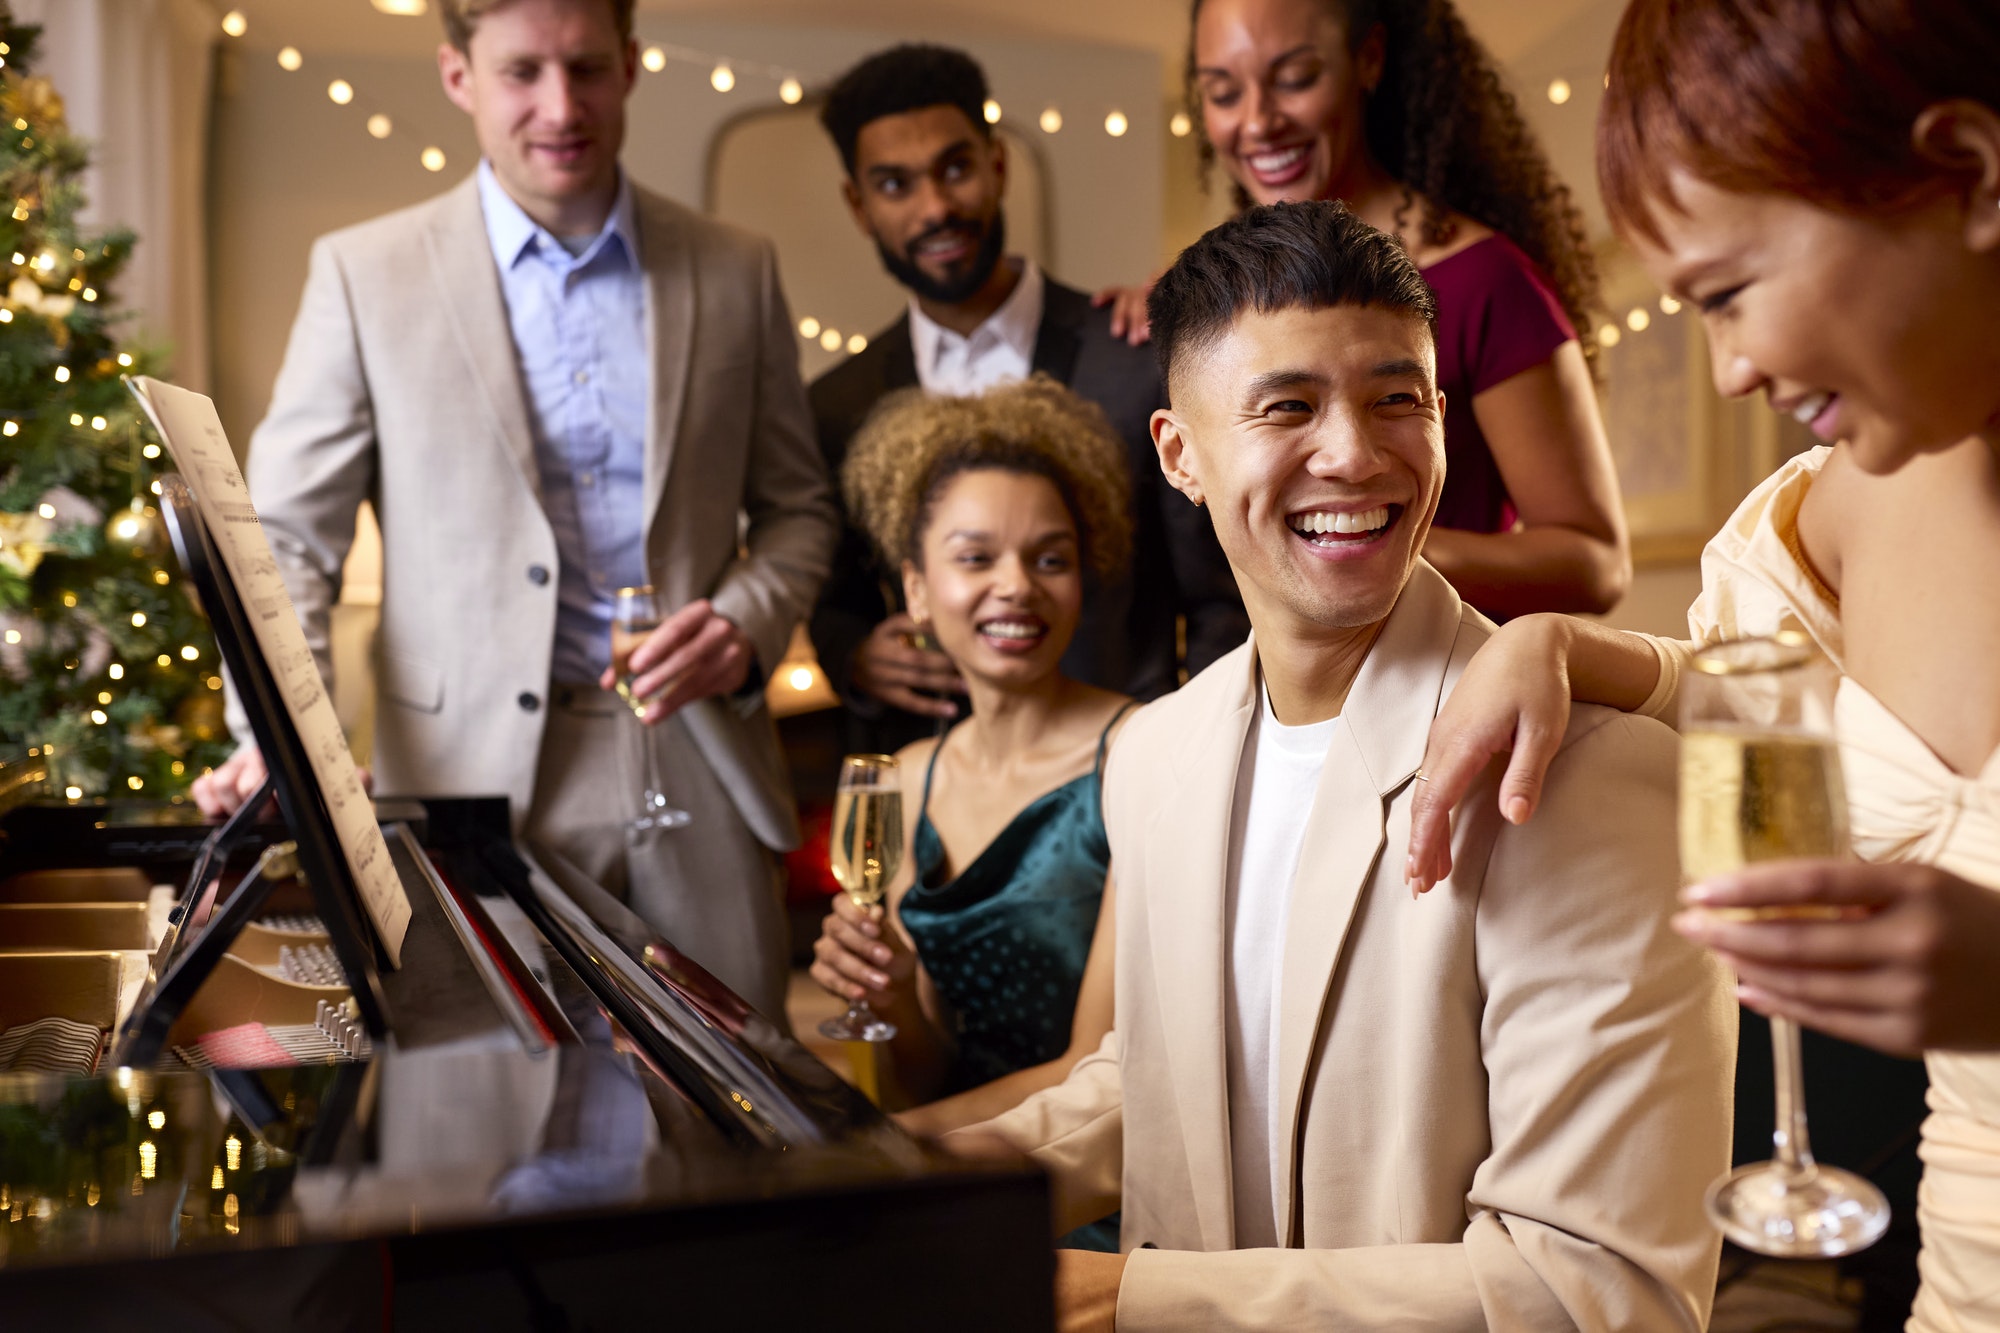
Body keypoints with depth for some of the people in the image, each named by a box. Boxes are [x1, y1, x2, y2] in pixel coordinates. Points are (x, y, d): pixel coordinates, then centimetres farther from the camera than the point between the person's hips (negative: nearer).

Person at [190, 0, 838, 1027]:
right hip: (477, 779, -2)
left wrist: (746, 622, -7)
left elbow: (797, 507, 13)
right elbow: (288, 535, 1)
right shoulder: (364, 275, 0)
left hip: (701, 762, 2)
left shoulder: (735, 274, 7)